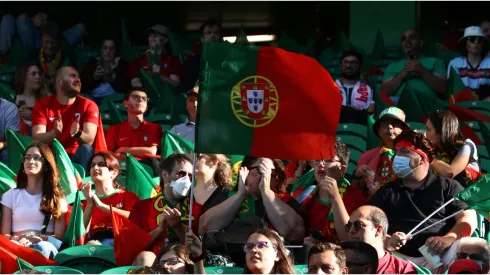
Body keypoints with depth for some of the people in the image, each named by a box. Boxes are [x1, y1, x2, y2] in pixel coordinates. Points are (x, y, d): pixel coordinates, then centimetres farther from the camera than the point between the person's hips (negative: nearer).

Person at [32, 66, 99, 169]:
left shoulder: (88, 105, -1)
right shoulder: (42, 104, 0)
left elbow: (89, 140, -13)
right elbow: (37, 138, -13)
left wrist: (77, 134, -37)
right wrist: (54, 133, -34)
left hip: (76, 158, 1)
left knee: (86, 149, -30)